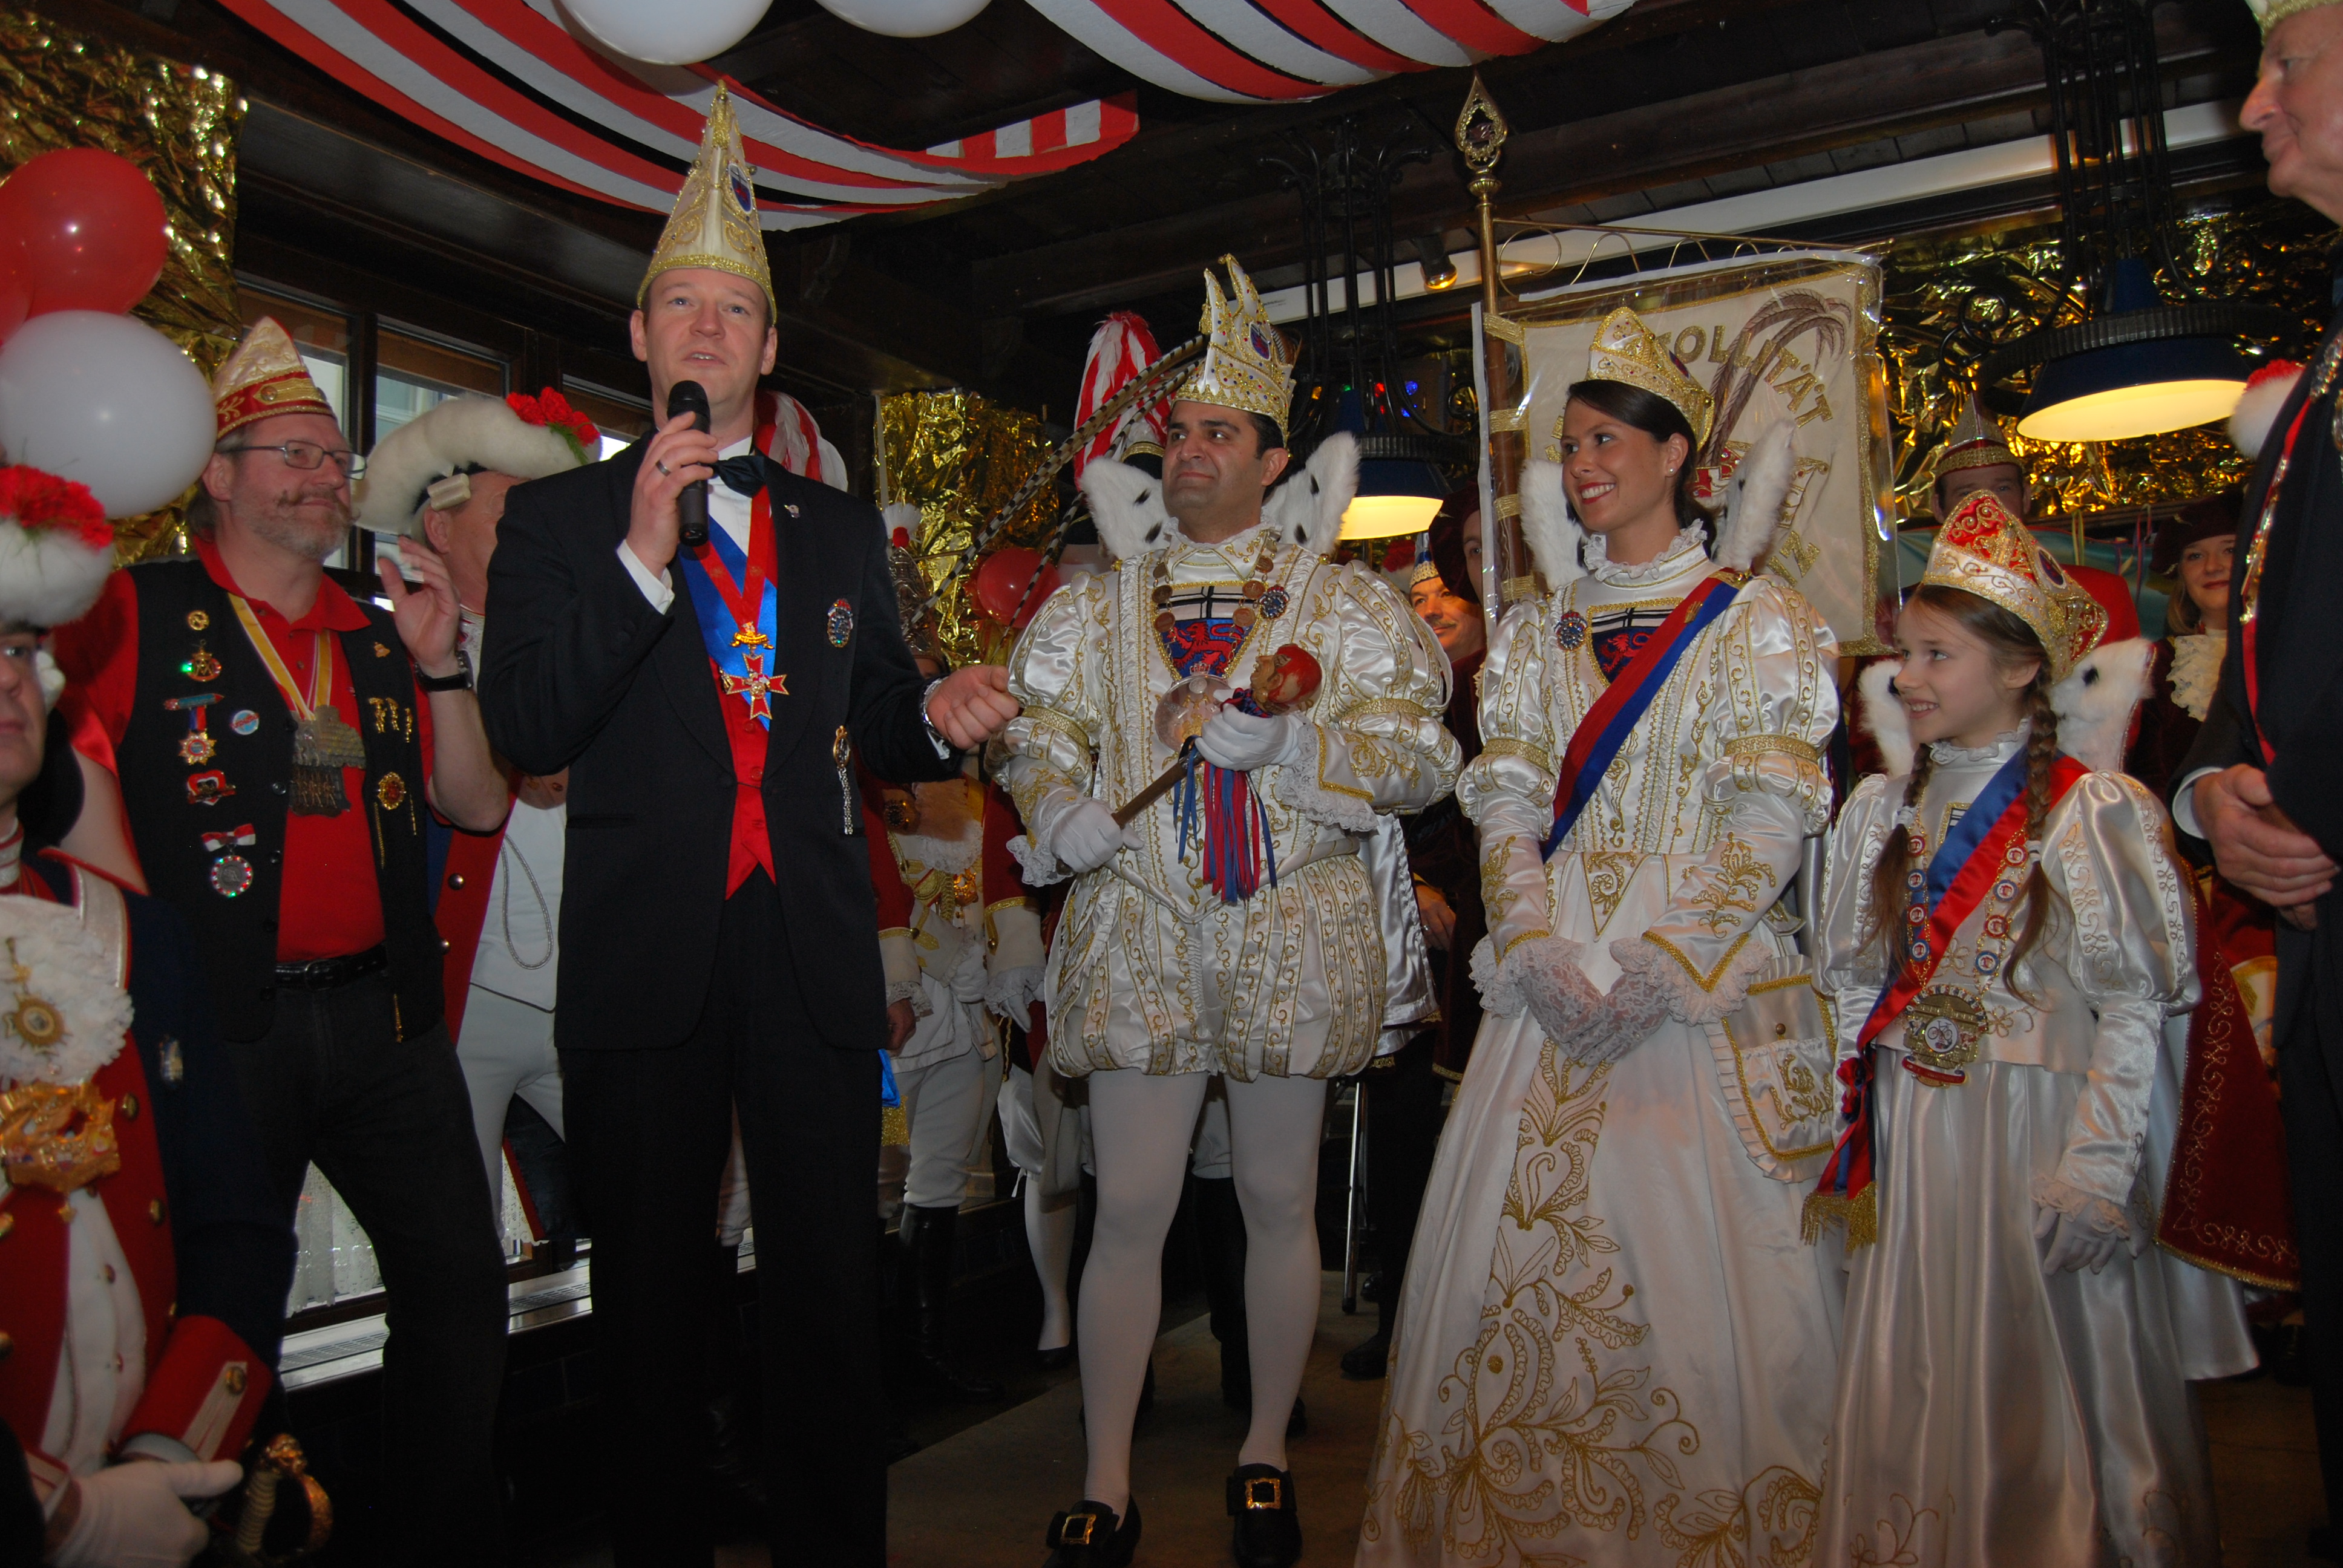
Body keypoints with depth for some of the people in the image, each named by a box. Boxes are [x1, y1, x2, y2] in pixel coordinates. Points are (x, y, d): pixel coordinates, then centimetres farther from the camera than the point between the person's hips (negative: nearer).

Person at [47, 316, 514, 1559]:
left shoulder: (378, 640, 13)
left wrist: (439, 663, -2)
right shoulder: (137, 616, 0)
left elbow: (476, 807, 9)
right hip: (225, 1024, -4)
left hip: (383, 1016, 5)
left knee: (460, 1284, 9)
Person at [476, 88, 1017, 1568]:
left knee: (834, 1274, 7)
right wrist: (642, 556, -17)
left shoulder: (843, 528, 13)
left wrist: (939, 717, -7)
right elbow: (527, 731, -9)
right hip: (642, 958, -1)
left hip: (815, 954, 2)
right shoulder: (560, 517, 5)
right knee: (652, 1282, 12)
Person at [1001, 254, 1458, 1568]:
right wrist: (1058, 813, -8)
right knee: (1130, 1207, 2)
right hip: (1137, 929, 1)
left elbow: (1419, 757, -2)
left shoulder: (1346, 602, 5)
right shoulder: (1099, 604, 11)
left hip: (1296, 931, -1)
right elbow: (1042, 736, 14)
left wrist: (1286, 744, -17)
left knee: (1280, 1200, 9)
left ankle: (1267, 1456, 27)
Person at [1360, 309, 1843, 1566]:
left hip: (1704, 983, -3)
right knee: (1518, 1244, 4)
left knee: (1693, 1249, -3)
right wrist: (1540, 949, -8)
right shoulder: (1539, 630, 14)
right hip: (1553, 978, 4)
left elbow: (1772, 819, -6)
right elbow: (1507, 801, 7)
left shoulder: (1756, 619, 2)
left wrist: (1658, 964, -15)